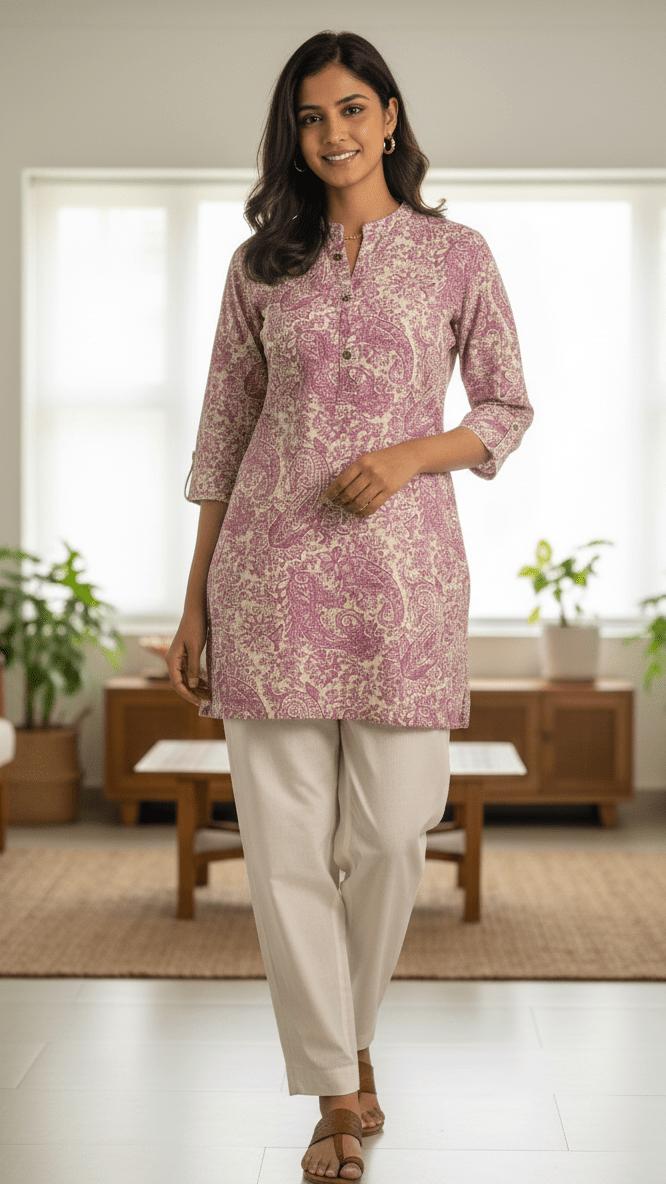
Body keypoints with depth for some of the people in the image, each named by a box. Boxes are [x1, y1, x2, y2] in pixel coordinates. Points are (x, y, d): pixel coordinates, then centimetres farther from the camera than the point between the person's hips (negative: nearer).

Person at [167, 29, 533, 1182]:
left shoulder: (455, 254, 6)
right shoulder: (260, 264, 9)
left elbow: (507, 408, 9)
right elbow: (223, 435, 10)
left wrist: (409, 455, -11)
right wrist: (194, 602, 8)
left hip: (403, 568, -1)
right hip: (271, 568, 1)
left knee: (388, 835, 1)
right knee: (285, 838, -1)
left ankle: (348, 1034, 29)